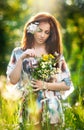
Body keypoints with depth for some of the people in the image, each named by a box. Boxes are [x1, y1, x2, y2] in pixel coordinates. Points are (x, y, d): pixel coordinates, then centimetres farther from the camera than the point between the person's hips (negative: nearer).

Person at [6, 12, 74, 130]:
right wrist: (22, 58, -13)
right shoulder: (19, 52, 6)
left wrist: (45, 85, -7)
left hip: (52, 107, 1)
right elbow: (13, 80, -4)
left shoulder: (56, 54, 7)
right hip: (28, 106, 0)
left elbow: (67, 84, 4)